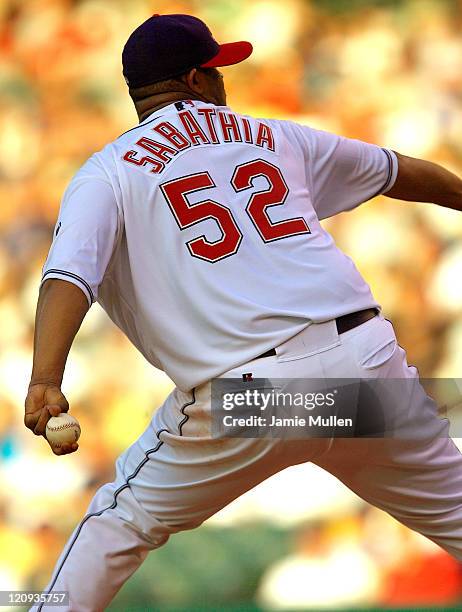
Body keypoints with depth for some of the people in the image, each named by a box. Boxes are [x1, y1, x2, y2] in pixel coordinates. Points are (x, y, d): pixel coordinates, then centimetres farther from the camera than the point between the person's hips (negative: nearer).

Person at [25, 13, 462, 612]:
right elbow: (398, 172, 35)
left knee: (122, 518, 19)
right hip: (367, 359, 2)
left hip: (243, 396, -2)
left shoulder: (107, 173, 9)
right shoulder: (274, 137, 20)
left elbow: (70, 273, -11)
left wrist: (45, 382, -23)